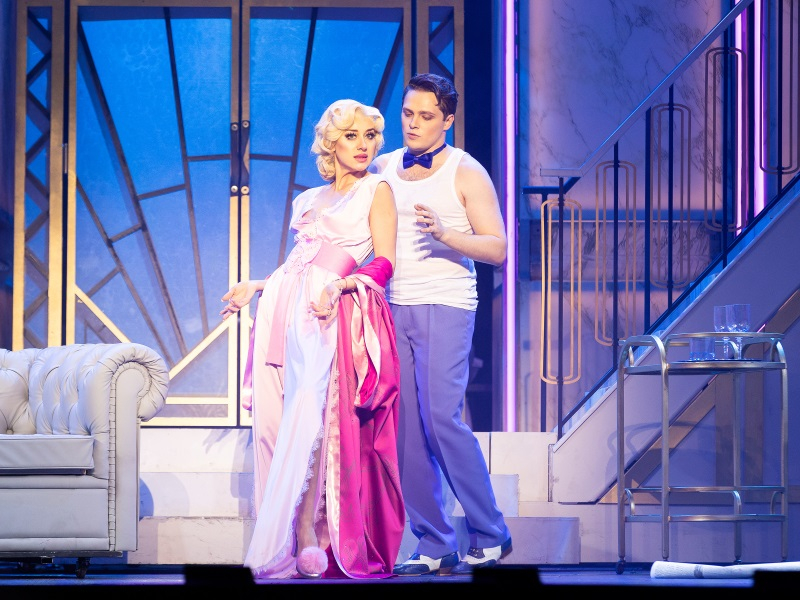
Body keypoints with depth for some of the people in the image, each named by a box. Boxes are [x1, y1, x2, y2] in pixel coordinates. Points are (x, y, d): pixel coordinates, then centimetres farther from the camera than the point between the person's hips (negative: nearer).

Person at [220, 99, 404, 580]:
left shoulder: (377, 191, 10)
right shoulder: (309, 201, 27)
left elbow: (384, 263, -2)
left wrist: (339, 286, -18)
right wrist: (257, 287, 21)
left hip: (331, 317, -6)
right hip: (284, 313, 6)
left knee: (310, 425, -19)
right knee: (274, 423, -5)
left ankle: (311, 543, -20)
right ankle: (288, 545, -5)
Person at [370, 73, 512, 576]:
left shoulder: (466, 173, 1)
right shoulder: (382, 169, 14)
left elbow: (497, 249, -5)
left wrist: (445, 234, -21)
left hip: (444, 306, -5)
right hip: (391, 305, 5)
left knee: (442, 417, -15)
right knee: (403, 426, -1)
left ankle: (491, 534, -2)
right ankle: (435, 547, 4)